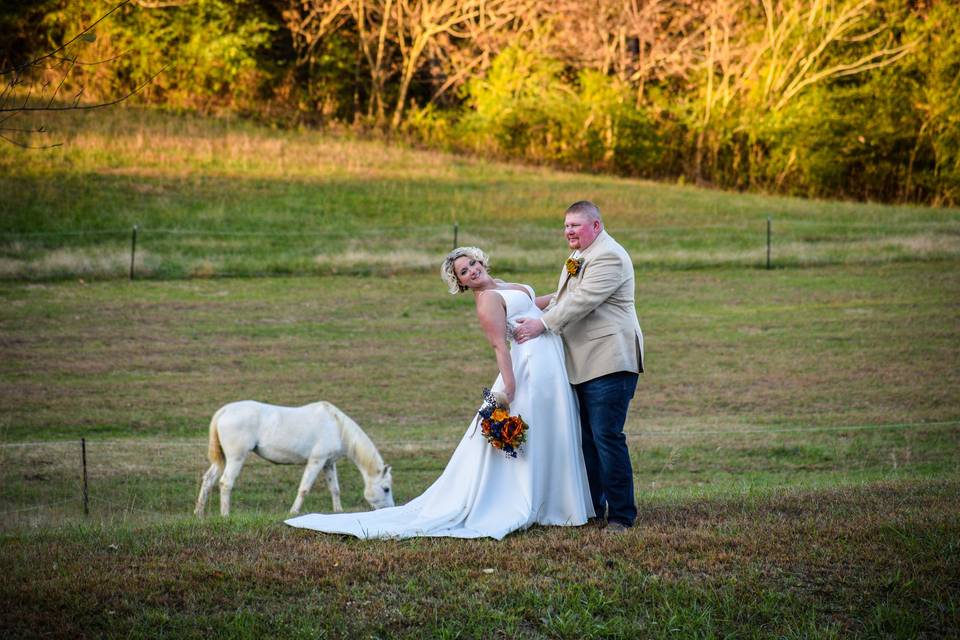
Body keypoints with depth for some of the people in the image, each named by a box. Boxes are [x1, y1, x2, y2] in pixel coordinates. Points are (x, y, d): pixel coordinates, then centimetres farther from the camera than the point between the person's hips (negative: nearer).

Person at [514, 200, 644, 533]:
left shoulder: (609, 257, -14)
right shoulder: (578, 256, 19)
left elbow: (582, 301, -21)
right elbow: (563, 297, 24)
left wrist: (543, 324, -19)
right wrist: (535, 318, 8)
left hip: (609, 363, -10)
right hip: (583, 365, 10)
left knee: (607, 436, -11)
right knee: (586, 438, 15)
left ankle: (621, 515, -6)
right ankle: (592, 506, 24)